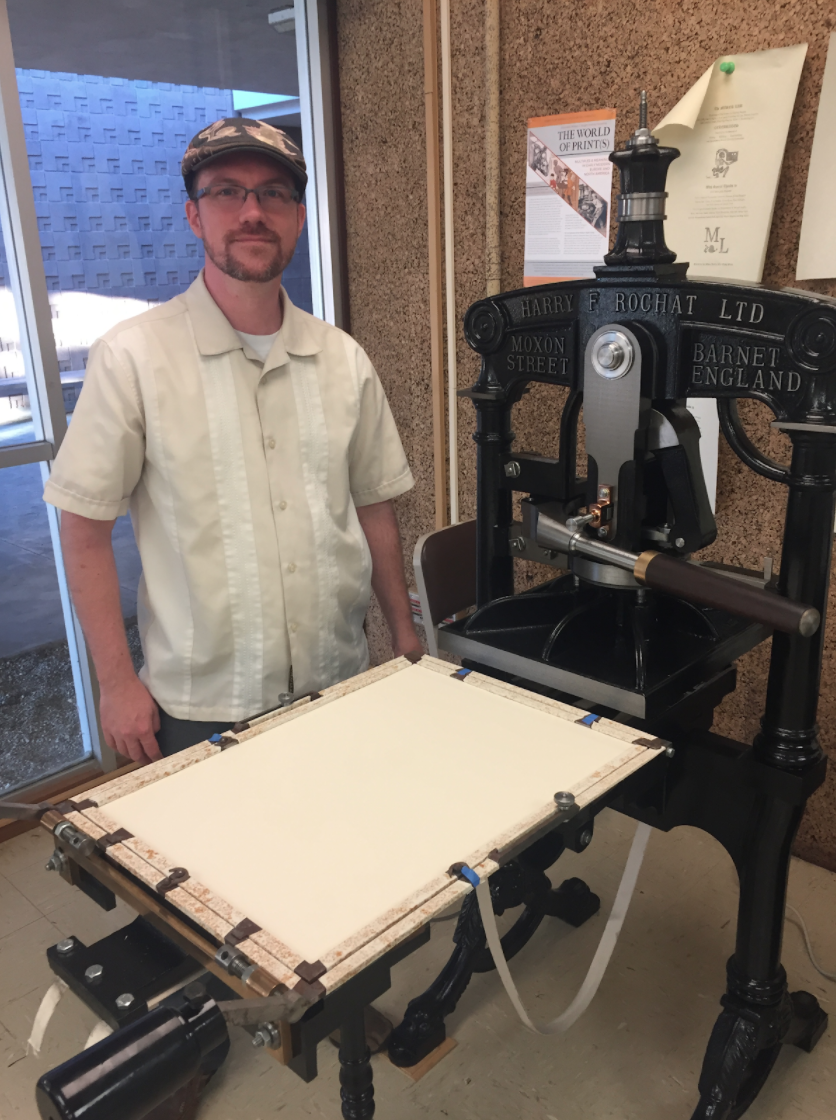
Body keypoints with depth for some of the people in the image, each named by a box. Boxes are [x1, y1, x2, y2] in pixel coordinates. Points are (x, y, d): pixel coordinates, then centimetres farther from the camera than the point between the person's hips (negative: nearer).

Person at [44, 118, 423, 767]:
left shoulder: (343, 360, 4)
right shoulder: (133, 358, -9)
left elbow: (374, 507, 10)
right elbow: (85, 529, -6)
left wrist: (405, 638, 10)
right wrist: (117, 682, -8)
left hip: (339, 688, 4)